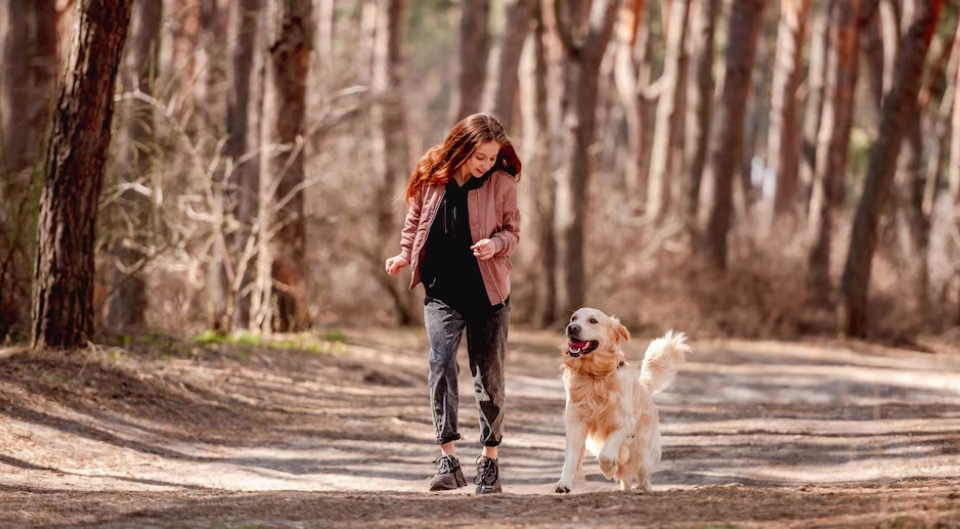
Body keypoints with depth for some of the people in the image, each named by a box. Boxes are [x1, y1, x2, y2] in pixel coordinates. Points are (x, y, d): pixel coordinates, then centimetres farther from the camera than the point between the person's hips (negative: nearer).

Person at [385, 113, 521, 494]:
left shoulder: (501, 183, -6)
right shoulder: (430, 176, -3)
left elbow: (513, 231, 2)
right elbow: (415, 220, 13)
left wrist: (496, 243, -18)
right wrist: (405, 255, 2)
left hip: (488, 291, 0)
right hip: (442, 292, 0)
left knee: (489, 375, 6)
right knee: (441, 364, -17)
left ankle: (490, 460, 20)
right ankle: (448, 460, -19)